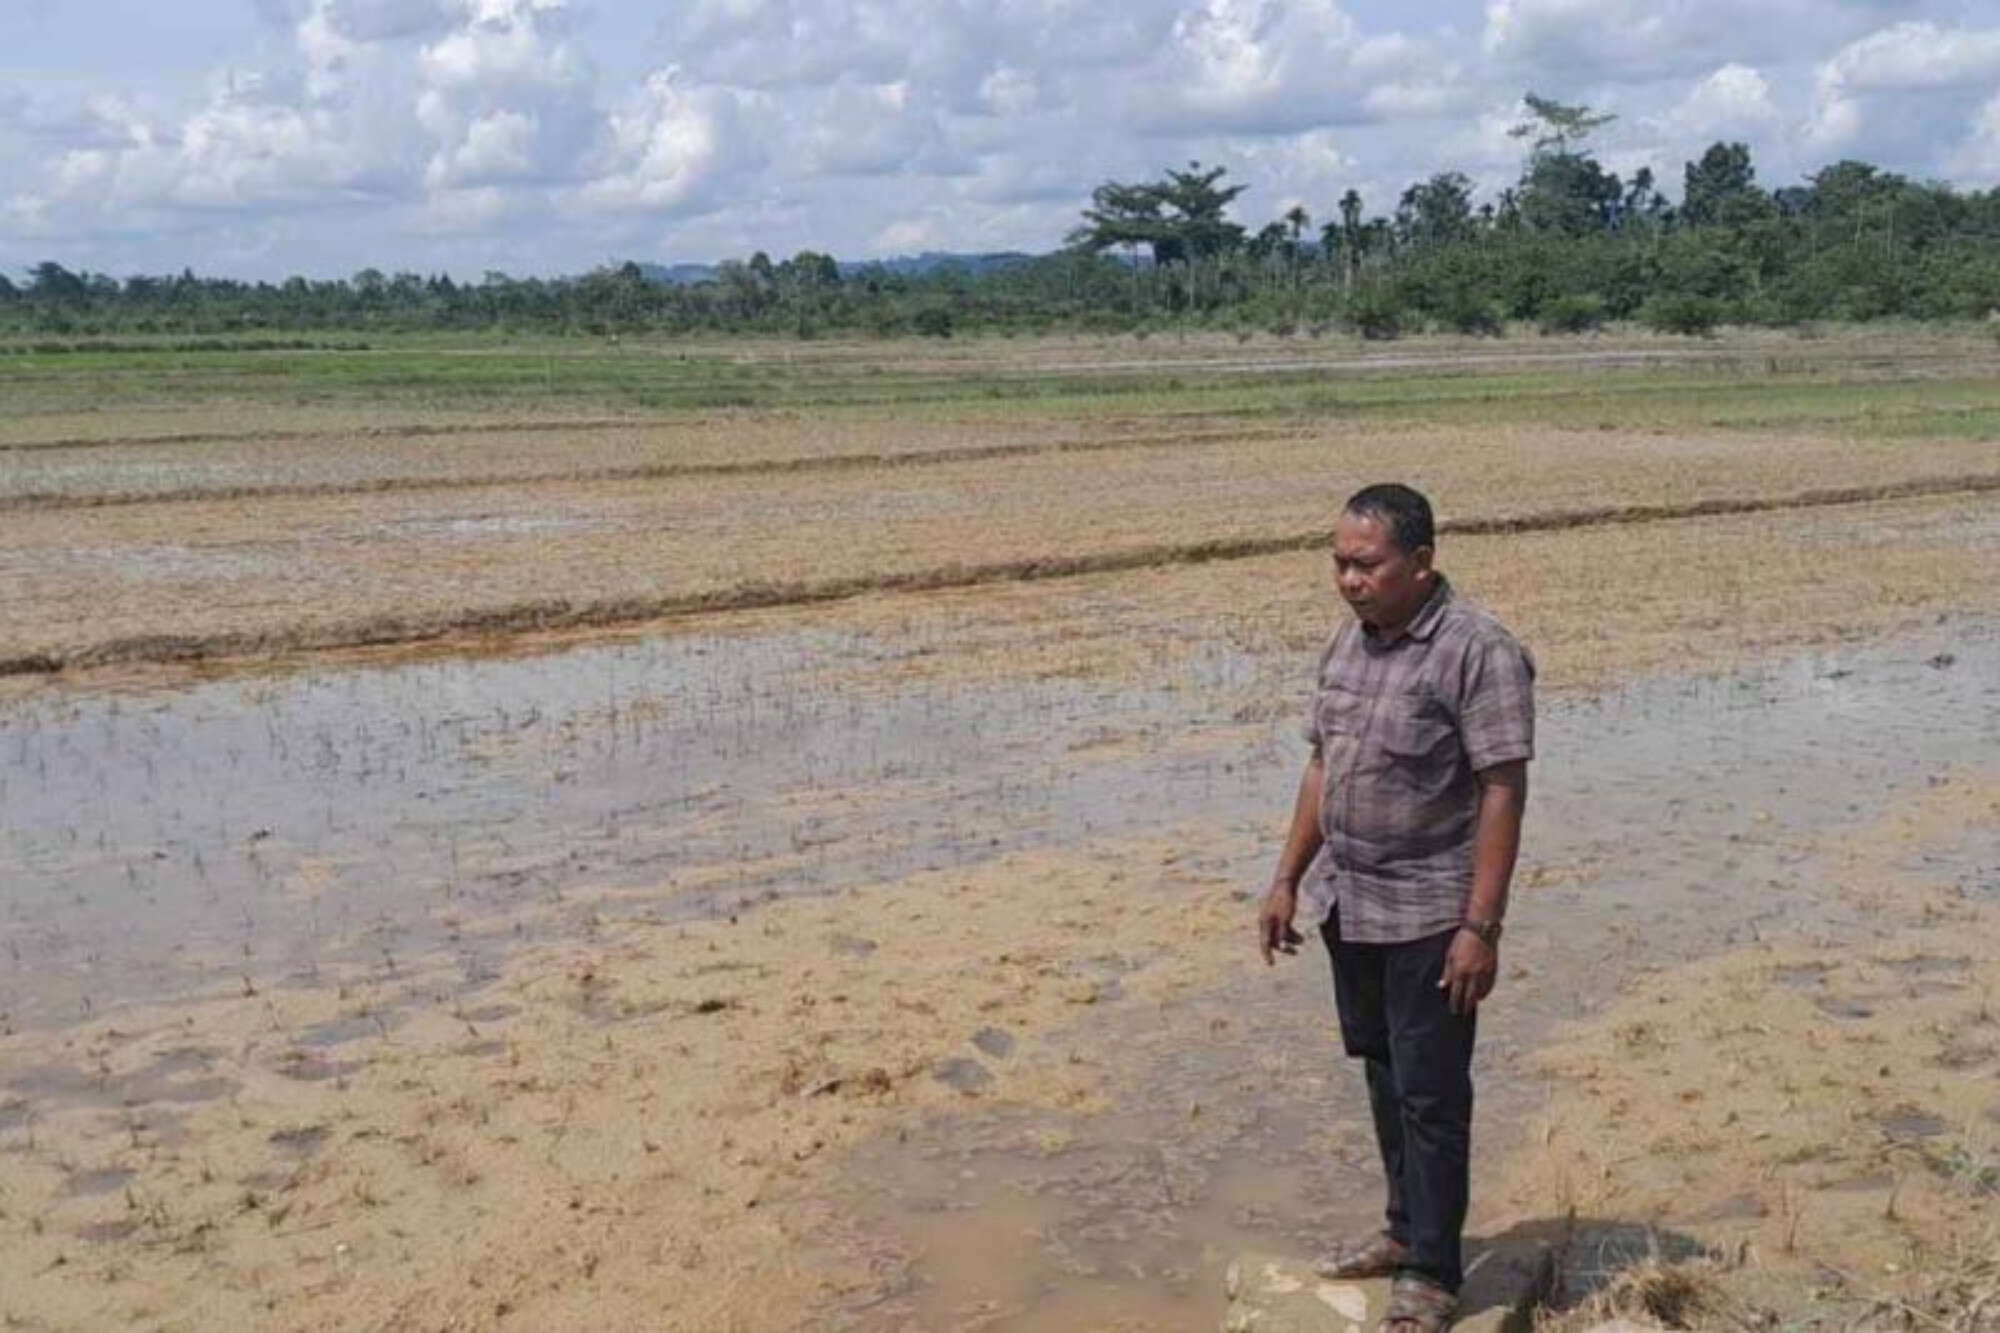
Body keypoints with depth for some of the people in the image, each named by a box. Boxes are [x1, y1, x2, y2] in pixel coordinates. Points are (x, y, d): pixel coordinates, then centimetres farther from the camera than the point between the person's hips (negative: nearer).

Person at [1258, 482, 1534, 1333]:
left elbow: (1503, 792, -18)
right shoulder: (1347, 642, 7)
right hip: (1347, 905, 7)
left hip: (1427, 914, -7)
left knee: (1430, 1095, 3)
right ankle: (1406, 1229, 35)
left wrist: (1480, 927, -21)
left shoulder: (1478, 652, -17)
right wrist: (1288, 879, 14)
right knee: (1382, 1074, 19)